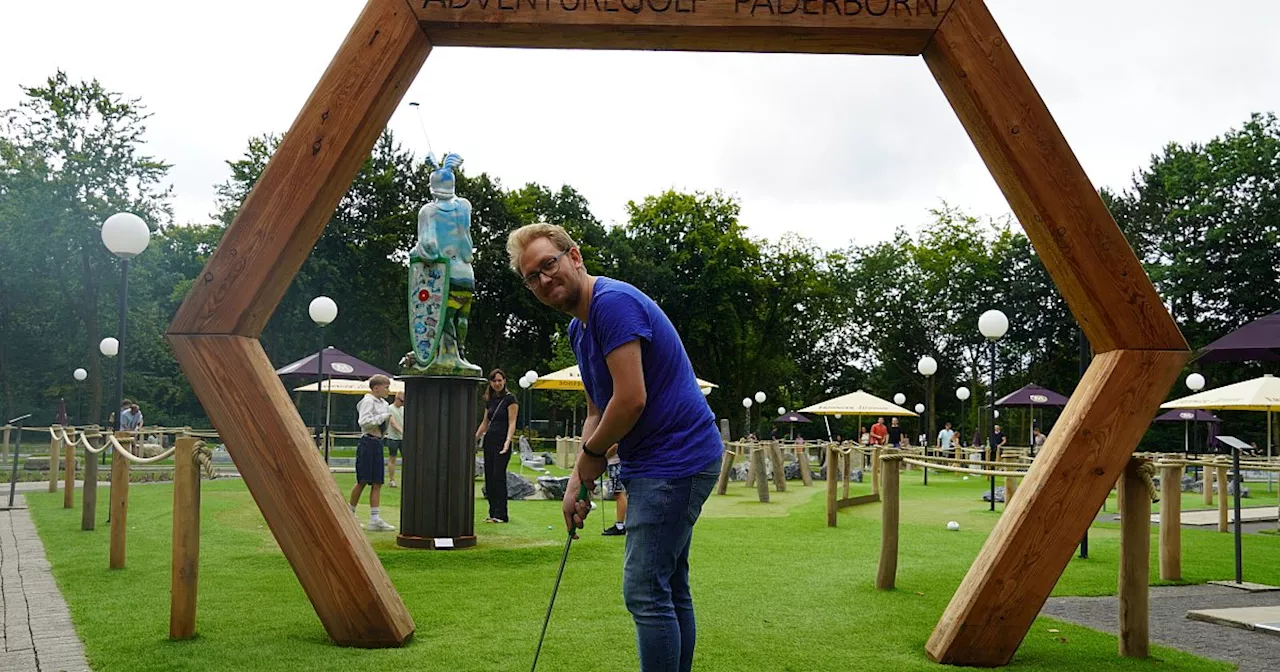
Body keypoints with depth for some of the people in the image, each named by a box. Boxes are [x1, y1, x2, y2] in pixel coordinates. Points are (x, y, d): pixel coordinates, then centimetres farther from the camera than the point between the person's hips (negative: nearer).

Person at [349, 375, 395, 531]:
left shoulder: (383, 403, 16)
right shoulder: (368, 401, -9)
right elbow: (363, 421, -22)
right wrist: (383, 416, -17)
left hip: (377, 443, 8)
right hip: (367, 442, -8)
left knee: (377, 483, 3)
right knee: (362, 482, -1)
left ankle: (374, 519, 2)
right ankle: (350, 514, 13)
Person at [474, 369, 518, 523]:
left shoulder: (510, 399, -7)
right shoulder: (490, 400, 14)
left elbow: (512, 423, -12)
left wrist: (508, 442, -24)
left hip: (502, 442, -7)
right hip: (489, 441, 7)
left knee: (498, 476, -9)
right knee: (489, 477, 6)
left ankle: (501, 515, -5)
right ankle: (493, 513, 12)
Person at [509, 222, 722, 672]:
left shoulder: (614, 302, -17)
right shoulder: (579, 329, 15)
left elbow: (631, 400, -23)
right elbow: (597, 412, 19)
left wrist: (592, 455, -7)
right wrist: (577, 481, 8)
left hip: (674, 461, -10)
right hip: (657, 462, 11)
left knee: (646, 592, -8)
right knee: (670, 590, 15)